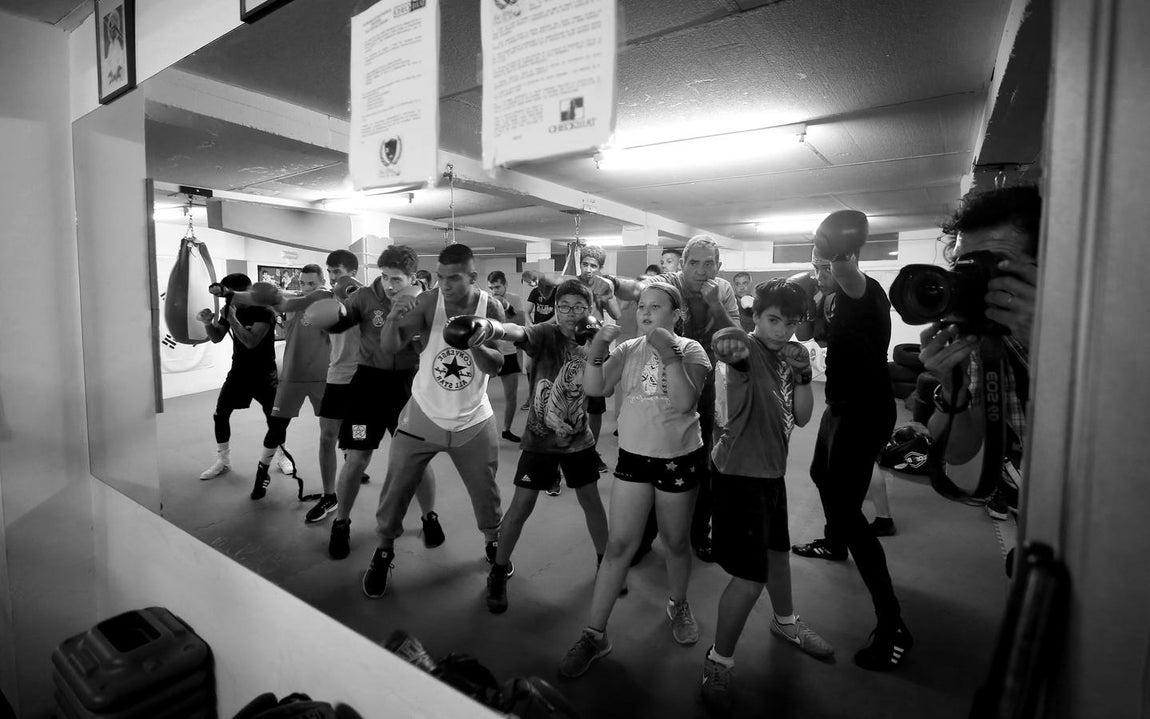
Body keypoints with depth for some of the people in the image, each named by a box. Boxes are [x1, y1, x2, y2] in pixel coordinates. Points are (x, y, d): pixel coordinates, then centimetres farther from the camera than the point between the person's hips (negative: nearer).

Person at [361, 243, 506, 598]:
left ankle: (494, 544, 39)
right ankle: (384, 552, 29)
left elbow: (496, 366, -13)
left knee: (485, 491, 12)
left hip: (473, 421, 1)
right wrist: (393, 319, -40)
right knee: (395, 488, 5)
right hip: (423, 415, 0)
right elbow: (389, 346, -19)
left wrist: (475, 346, -33)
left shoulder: (491, 308, -12)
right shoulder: (428, 301, -16)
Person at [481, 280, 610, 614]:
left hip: (578, 437, 4)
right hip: (540, 438, -3)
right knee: (521, 506, 1)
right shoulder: (545, 334, -16)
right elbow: (518, 332, -37)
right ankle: (499, 571, 24)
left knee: (591, 499, 13)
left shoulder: (592, 342, -1)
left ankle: (605, 561, 37)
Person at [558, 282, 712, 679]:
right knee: (619, 545, 2)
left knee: (676, 542, 15)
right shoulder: (628, 350, 0)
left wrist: (669, 354, -29)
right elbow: (594, 388, -10)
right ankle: (595, 634, 13)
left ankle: (679, 605, 44)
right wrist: (596, 351, -25)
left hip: (680, 458, -2)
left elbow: (684, 401, -21)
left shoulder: (691, 350, -7)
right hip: (633, 456, 2)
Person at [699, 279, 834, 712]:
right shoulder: (749, 350, -18)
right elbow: (727, 346, -44)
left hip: (772, 469, 8)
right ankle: (719, 661, 14)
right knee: (751, 575, -6)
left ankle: (785, 621, 52)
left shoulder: (790, 355, 5)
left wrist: (803, 375, -13)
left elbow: (802, 417, 3)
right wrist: (726, 340, -67)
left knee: (778, 550, 27)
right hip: (739, 472, -8)